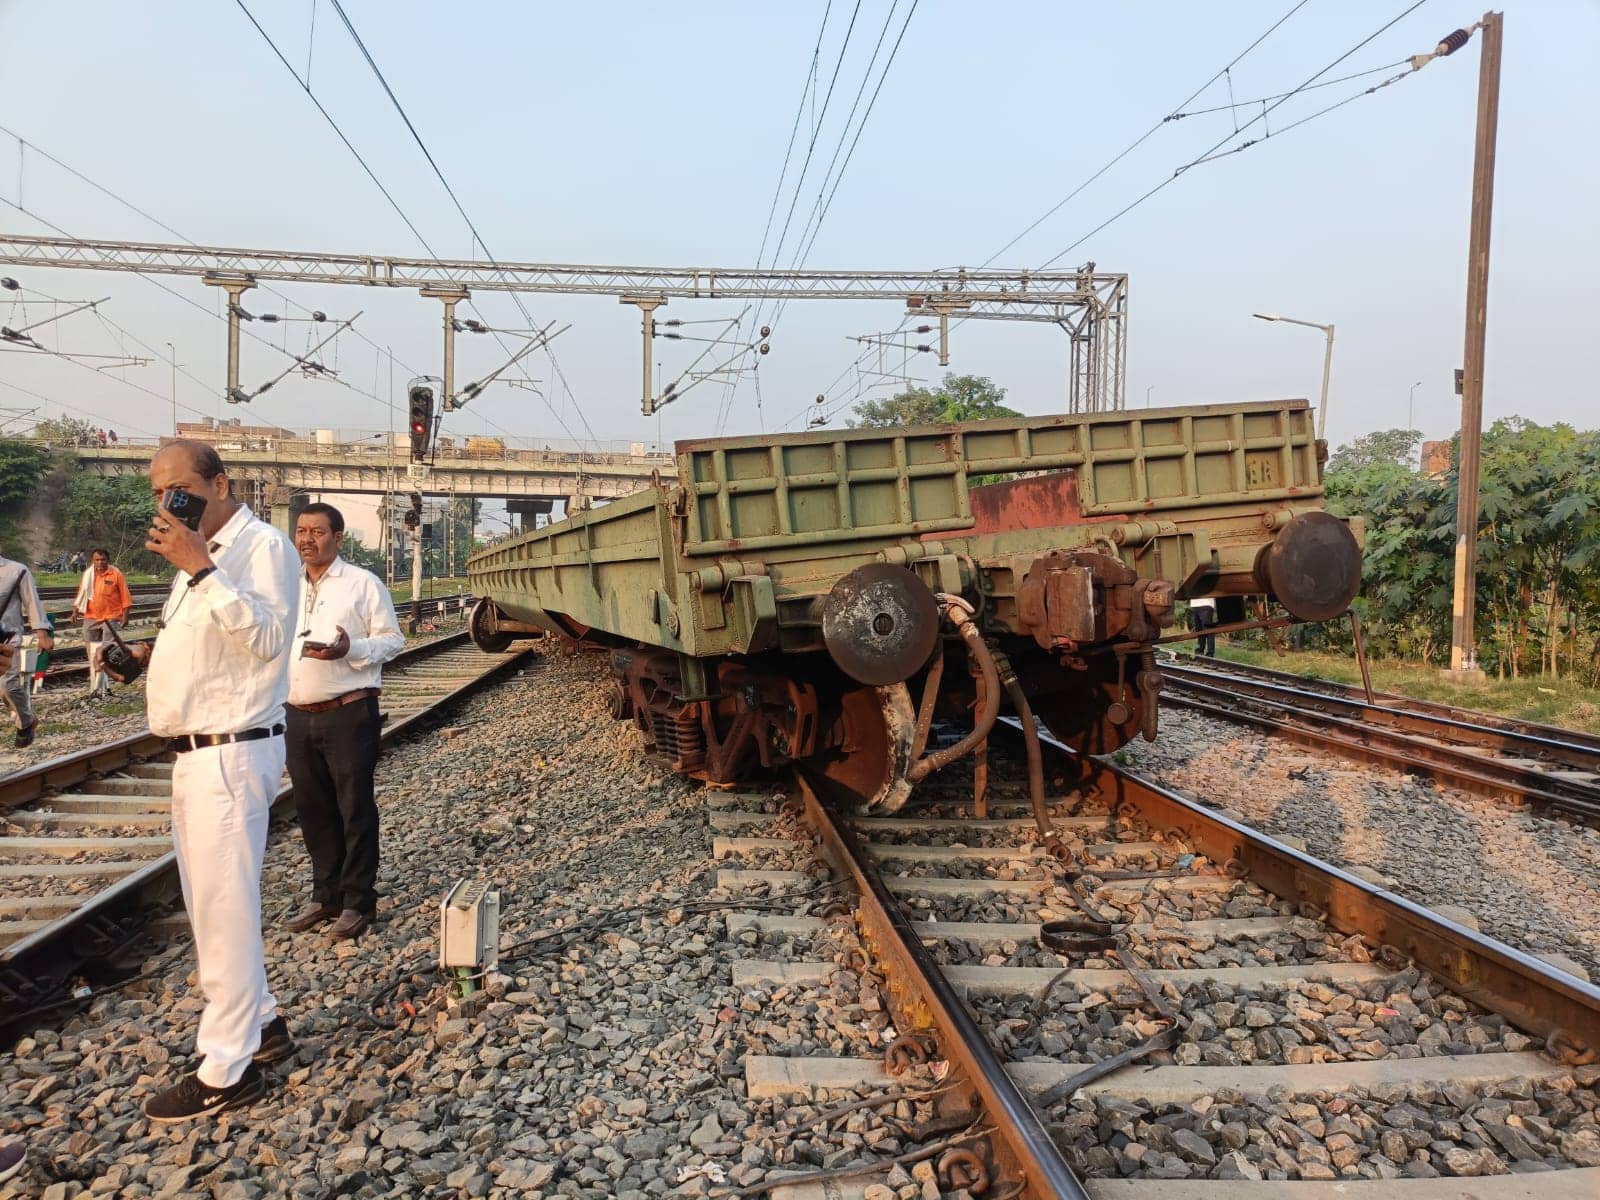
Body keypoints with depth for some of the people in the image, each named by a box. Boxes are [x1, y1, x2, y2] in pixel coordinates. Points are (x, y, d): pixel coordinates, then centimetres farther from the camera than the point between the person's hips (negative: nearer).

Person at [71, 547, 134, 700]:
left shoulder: (116, 574, -4)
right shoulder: (87, 575, 7)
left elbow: (125, 597, -2)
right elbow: (81, 595, 14)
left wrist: (125, 616, -8)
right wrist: (75, 610, 1)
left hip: (111, 618, -5)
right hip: (91, 619, 5)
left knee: (105, 654, -9)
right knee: (93, 654, 8)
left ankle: (99, 688, -7)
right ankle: (103, 686, 18)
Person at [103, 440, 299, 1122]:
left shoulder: (263, 546, -12)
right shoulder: (201, 554, 17)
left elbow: (263, 639, -26)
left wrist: (199, 569, -29)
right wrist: (150, 655, 10)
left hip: (231, 753, -10)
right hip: (198, 753, 10)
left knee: (222, 910, -3)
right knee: (214, 905, 18)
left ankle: (227, 1072, 7)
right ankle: (259, 1024, 32)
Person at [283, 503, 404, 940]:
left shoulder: (363, 583, -4)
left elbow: (392, 640, -5)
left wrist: (350, 650, -22)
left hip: (349, 714, -6)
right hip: (299, 717, 6)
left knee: (355, 809, 1)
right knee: (314, 810, 13)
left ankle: (358, 901, 13)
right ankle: (325, 896, 27)